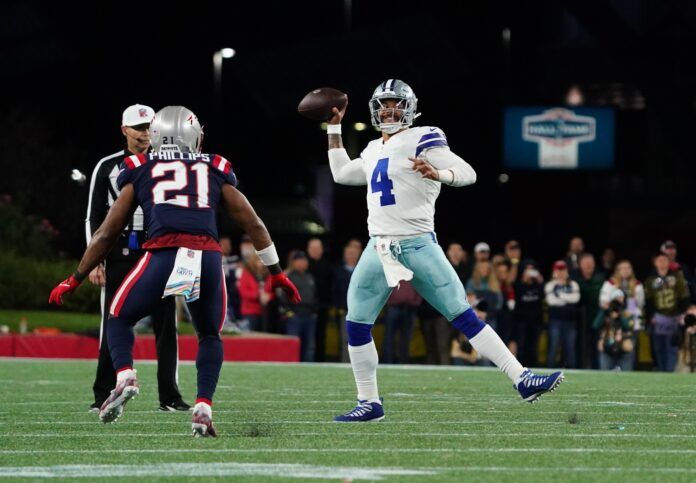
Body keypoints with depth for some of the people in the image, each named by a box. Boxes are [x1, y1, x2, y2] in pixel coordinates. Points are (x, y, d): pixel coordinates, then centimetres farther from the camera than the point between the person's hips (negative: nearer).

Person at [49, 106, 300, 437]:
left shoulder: (139, 171, 22)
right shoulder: (216, 171, 24)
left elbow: (107, 234, 25)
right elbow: (253, 226, 28)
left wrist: (75, 280, 34)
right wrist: (276, 272, 39)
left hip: (164, 255, -1)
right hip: (208, 257, 1)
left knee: (119, 320, 21)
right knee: (210, 336, 24)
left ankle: (124, 376, -5)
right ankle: (203, 408, 6)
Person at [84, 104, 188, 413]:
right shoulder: (108, 167, 6)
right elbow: (94, 218, 6)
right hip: (120, 252, -1)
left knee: (165, 324, -2)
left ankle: (169, 396, 2)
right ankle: (104, 395, 3)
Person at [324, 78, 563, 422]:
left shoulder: (422, 140, -4)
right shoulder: (373, 151, 17)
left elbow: (468, 173, -12)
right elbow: (341, 173, 33)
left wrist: (437, 174, -33)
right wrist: (334, 127, 31)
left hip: (418, 245, -6)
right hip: (379, 248, 6)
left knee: (465, 316, -10)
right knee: (356, 326, 1)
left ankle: (522, 380, -11)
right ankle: (369, 403, 12)